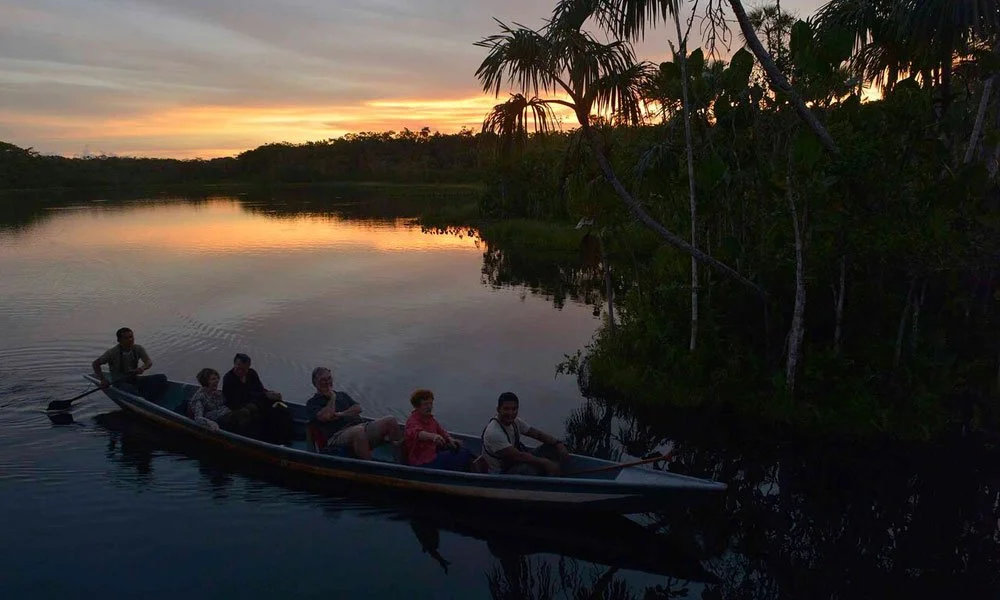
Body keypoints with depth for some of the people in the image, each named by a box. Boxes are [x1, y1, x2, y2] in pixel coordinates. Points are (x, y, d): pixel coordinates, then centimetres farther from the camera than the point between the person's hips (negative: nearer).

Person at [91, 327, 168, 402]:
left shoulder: (138, 349, 0)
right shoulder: (112, 352, -9)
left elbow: (149, 362, -10)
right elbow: (95, 364, -2)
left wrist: (143, 368, -33)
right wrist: (103, 379, -11)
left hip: (135, 379, 5)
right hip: (119, 383, -5)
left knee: (162, 378, -16)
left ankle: (150, 402, -27)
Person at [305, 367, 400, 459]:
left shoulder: (342, 395, 33)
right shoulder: (312, 403, 16)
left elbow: (358, 408, 17)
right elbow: (326, 417, -5)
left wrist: (341, 414, 0)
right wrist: (332, 398, 9)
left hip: (360, 425, 6)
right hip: (339, 434, -6)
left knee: (391, 420, -18)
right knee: (359, 431, -43)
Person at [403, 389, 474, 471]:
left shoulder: (429, 418, 11)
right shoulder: (413, 420, -19)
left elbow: (440, 431, 21)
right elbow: (416, 432, -42)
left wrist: (450, 439, -1)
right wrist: (433, 436, -61)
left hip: (433, 452, 10)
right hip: (423, 463, -10)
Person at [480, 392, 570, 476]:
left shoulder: (516, 422, -1)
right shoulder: (493, 432, -27)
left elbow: (538, 434, 4)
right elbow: (517, 456, -30)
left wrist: (558, 444, -12)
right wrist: (544, 462, -28)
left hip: (517, 464, 9)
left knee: (552, 448, -4)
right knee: (531, 469, -40)